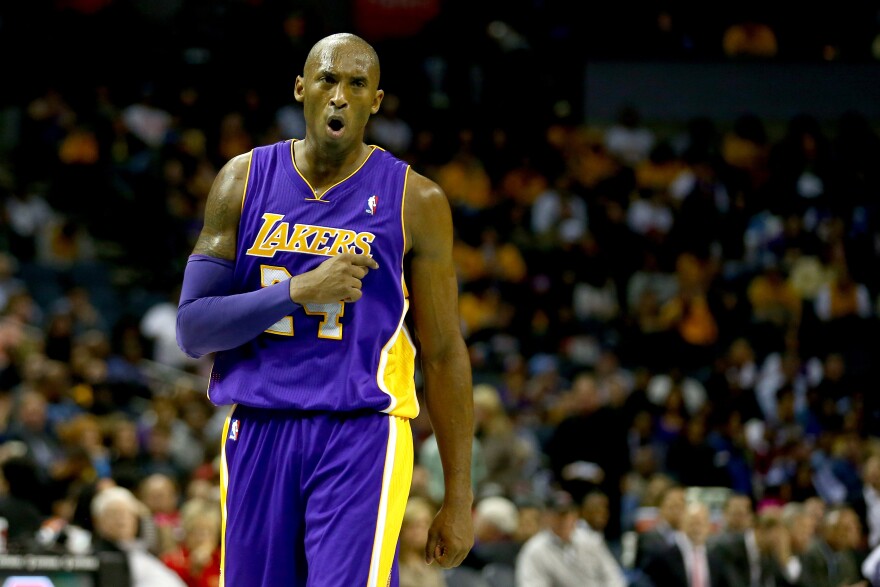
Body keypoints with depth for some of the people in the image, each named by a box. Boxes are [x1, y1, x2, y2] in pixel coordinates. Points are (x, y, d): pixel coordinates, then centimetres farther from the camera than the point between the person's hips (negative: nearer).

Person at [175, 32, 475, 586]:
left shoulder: (415, 201, 0)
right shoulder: (244, 182, 5)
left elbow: (444, 355, 4)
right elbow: (192, 330, 0)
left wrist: (459, 496, 1)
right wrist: (299, 291, -15)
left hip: (362, 437, -3)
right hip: (257, 434, 3)